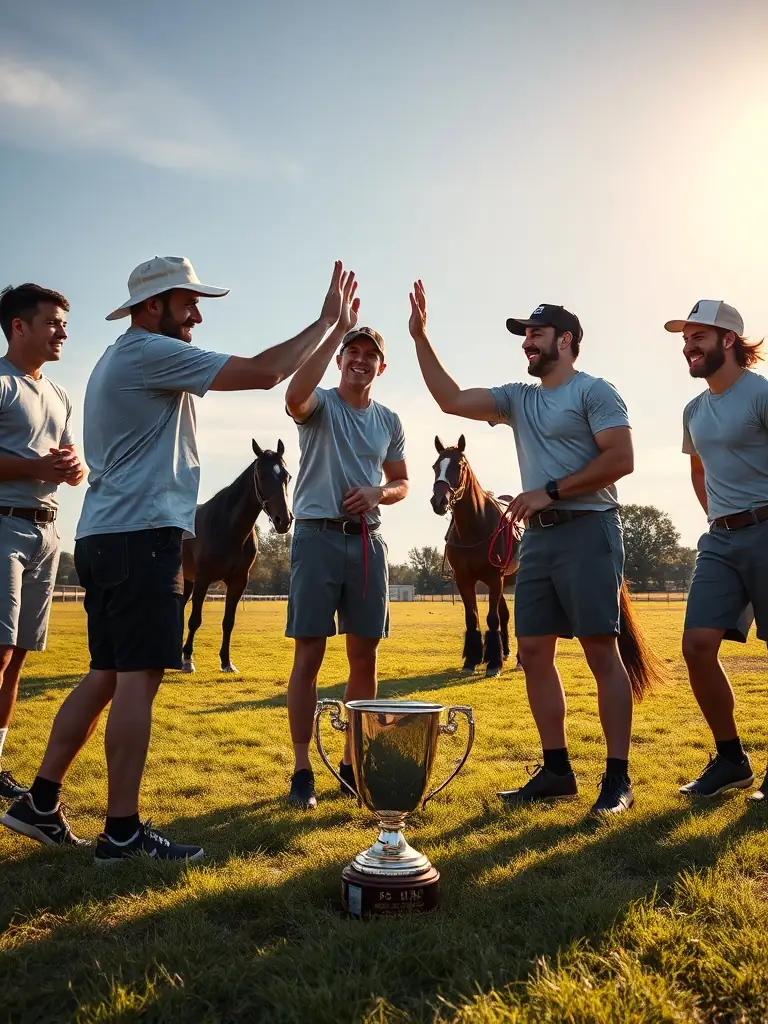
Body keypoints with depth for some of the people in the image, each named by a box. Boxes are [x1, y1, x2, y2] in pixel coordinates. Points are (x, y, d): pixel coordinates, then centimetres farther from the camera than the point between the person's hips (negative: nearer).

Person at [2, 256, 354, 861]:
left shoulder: (118, 361, 23)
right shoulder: (151, 352, -9)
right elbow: (266, 373, -13)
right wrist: (327, 320, -4)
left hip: (104, 537, 10)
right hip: (141, 536, -10)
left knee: (107, 675, 13)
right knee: (138, 678, -7)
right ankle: (123, 831, -1)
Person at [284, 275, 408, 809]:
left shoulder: (389, 420, 13)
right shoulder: (320, 405, -2)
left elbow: (401, 483, 20)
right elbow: (294, 396, -28)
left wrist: (378, 493, -4)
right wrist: (337, 328, -28)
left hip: (368, 541, 5)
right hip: (319, 536, -5)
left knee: (365, 657, 8)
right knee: (309, 655, -3)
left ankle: (353, 762, 22)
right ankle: (302, 770, 7)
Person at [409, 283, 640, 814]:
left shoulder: (595, 391, -2)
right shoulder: (518, 398, 18)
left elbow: (620, 459, -12)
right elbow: (451, 399, 11)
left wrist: (551, 491, -15)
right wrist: (421, 338, 7)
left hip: (587, 531, -7)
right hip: (539, 536, 7)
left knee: (601, 651, -6)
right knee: (534, 652, 5)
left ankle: (618, 777, 2)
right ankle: (557, 770, 14)